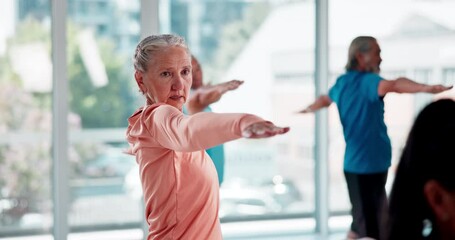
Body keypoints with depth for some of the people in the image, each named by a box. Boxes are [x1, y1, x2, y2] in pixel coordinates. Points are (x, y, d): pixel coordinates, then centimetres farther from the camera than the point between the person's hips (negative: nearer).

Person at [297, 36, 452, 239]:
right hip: (368, 164, -10)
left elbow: (324, 100, 33)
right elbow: (393, 85, -39)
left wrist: (305, 111, 54)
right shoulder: (367, 81, -17)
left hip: (356, 162, 10)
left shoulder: (342, 82, 12)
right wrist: (427, 88, -54)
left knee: (364, 217, 21)